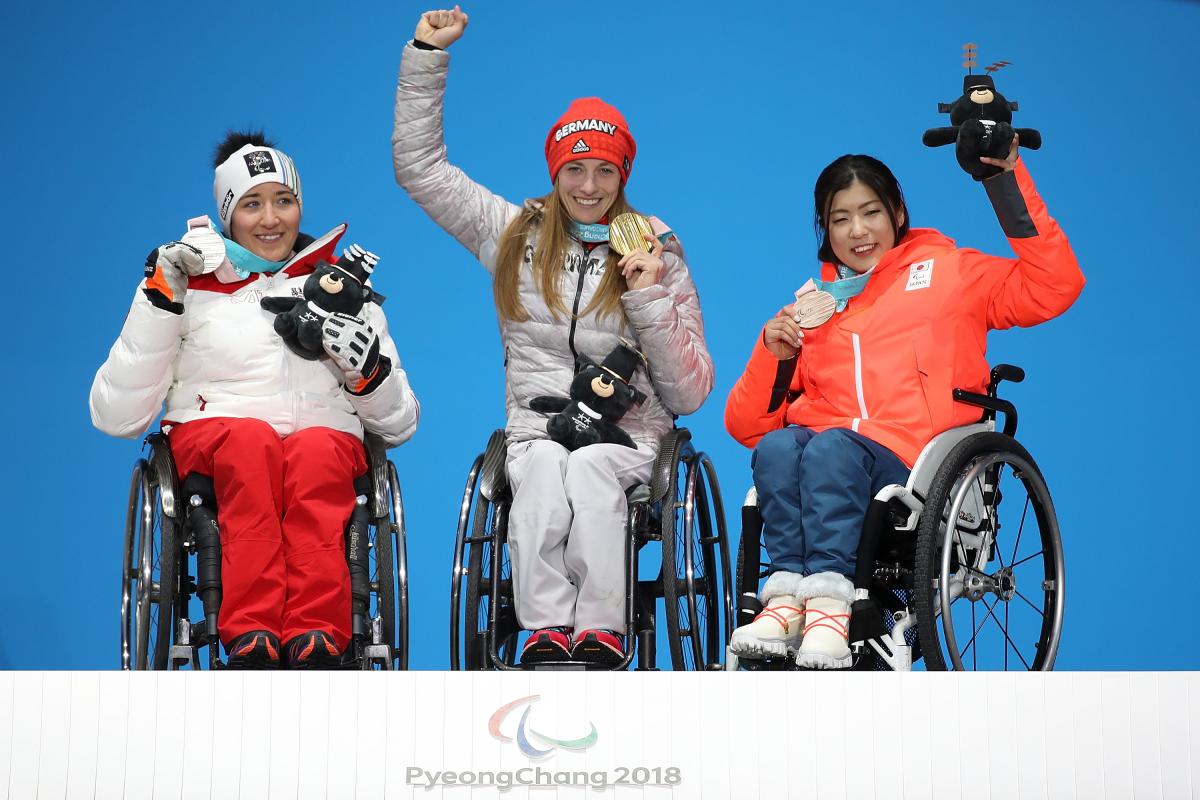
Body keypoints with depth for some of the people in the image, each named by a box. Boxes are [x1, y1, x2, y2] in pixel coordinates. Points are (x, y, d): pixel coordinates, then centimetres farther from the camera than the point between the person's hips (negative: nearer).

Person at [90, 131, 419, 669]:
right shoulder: (190, 288, 16)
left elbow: (399, 424, 21)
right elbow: (117, 417, 4)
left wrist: (370, 370, -1)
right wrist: (158, 302, -3)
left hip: (327, 439, 1)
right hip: (211, 436, -1)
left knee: (317, 452, -36)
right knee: (251, 442, -37)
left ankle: (317, 640, -55)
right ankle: (250, 637, -53)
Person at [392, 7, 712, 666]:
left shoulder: (656, 257, 9)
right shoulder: (516, 235, 14)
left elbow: (690, 394, 4)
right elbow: (419, 166, 14)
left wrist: (650, 299, -9)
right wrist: (427, 56, 10)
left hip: (628, 437, -1)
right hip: (535, 429, 1)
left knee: (589, 468, -36)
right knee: (544, 467, -35)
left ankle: (600, 630, -39)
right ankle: (547, 630, -41)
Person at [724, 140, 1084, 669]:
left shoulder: (949, 272, 19)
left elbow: (1054, 287, 0)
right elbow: (745, 425, 23)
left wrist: (1006, 176, -2)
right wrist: (772, 354, 4)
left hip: (910, 457, -3)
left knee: (832, 448, -35)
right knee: (777, 447, -32)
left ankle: (828, 601, -44)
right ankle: (786, 598, -39)